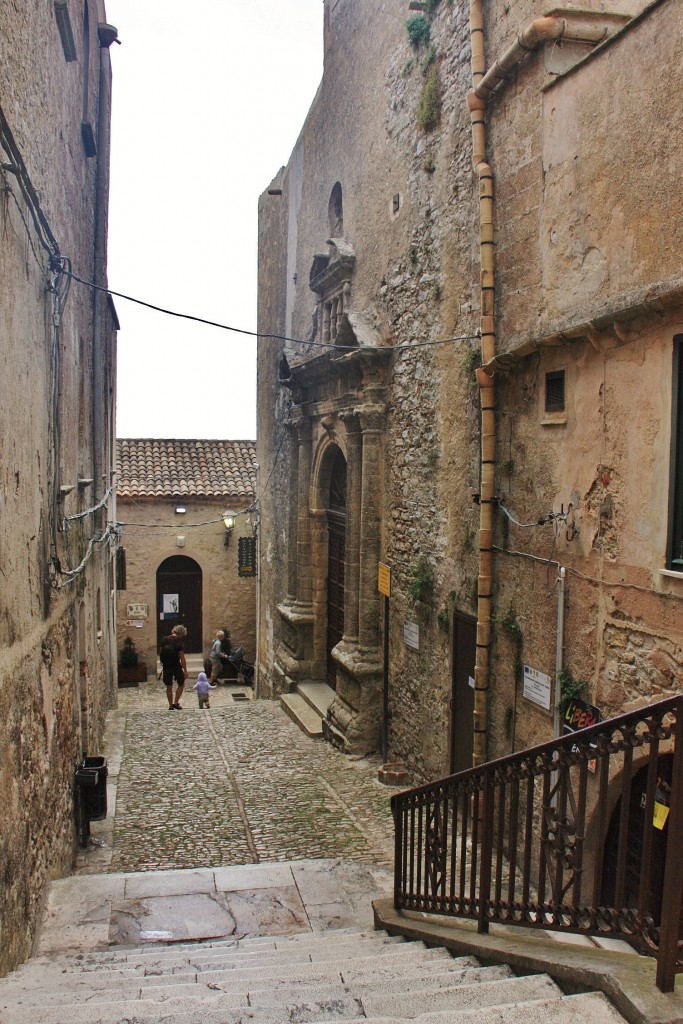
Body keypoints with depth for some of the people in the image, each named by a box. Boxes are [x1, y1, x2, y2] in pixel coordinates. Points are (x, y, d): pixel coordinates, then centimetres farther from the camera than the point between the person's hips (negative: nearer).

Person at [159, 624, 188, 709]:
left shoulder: (164, 640, 3)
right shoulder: (179, 642, -11)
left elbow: (160, 652, 9)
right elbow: (182, 658, -14)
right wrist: (185, 670, -10)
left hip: (166, 666, 4)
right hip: (176, 666, -4)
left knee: (169, 687, 12)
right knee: (181, 684, 13)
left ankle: (171, 705, 15)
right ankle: (176, 703, 6)